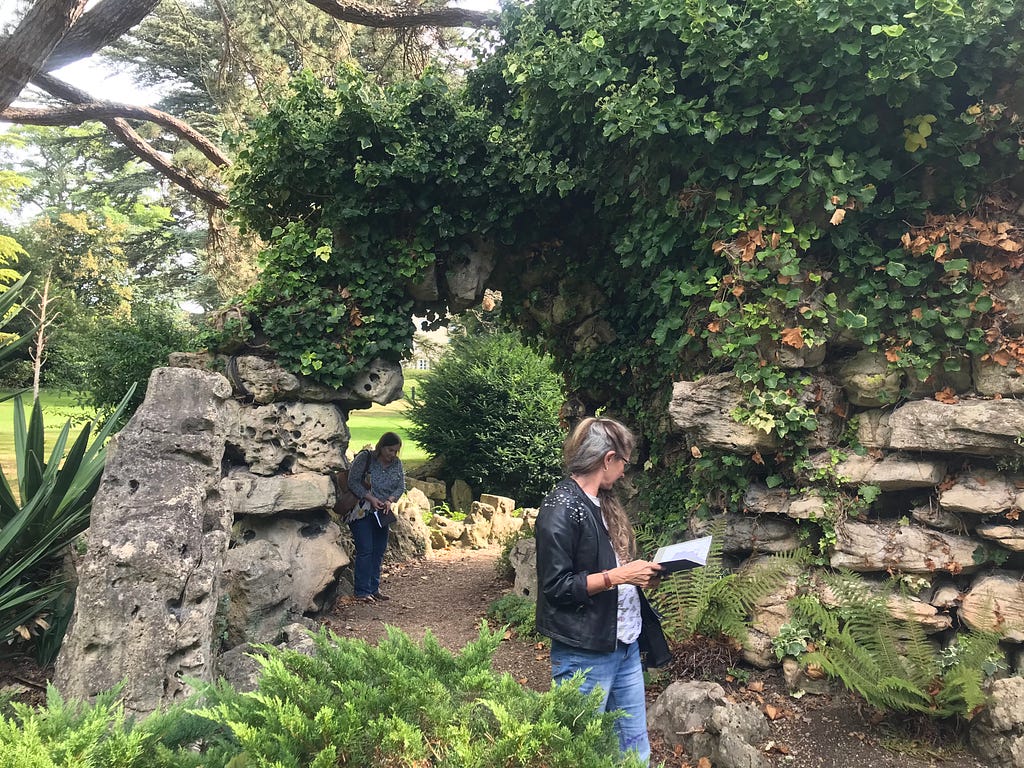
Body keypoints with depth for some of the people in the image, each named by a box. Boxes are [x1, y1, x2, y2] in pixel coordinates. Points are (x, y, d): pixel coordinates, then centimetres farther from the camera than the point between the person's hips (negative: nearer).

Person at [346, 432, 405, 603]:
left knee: (379, 550, 8)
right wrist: (371, 498, -21)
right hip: (362, 512, -6)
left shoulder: (397, 463, 5)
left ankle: (374, 588, 17)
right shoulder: (364, 458, -12)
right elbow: (353, 482, -14)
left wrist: (389, 500, -13)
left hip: (382, 513, 6)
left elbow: (401, 486, 5)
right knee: (365, 550, -9)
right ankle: (362, 591, -4)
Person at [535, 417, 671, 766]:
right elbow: (555, 586, -20)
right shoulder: (561, 509, -16)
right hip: (586, 652, -8)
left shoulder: (603, 502, 11)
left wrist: (640, 572, 5)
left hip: (626, 643, 8)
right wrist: (619, 575, -20)